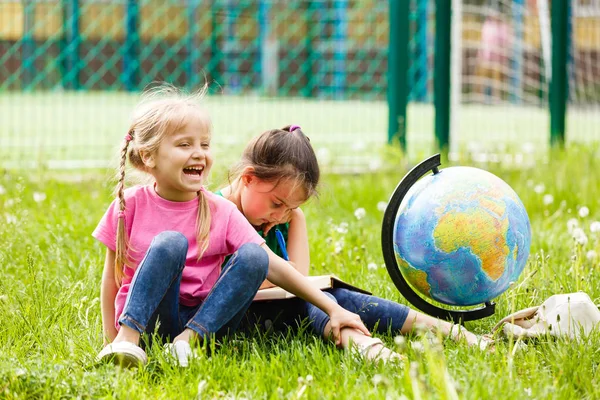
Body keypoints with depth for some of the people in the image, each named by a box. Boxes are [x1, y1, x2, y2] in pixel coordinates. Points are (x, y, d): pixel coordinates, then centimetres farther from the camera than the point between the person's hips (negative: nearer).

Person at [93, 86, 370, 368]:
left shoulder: (220, 212, 1)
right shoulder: (130, 205, -2)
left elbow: (273, 267, -2)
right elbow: (112, 276, 6)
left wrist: (333, 309, -8)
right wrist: (111, 338, 2)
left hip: (205, 320, 2)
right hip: (148, 319, -2)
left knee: (253, 256, -20)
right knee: (170, 242, -27)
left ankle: (190, 338, -29)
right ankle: (128, 337, -33)